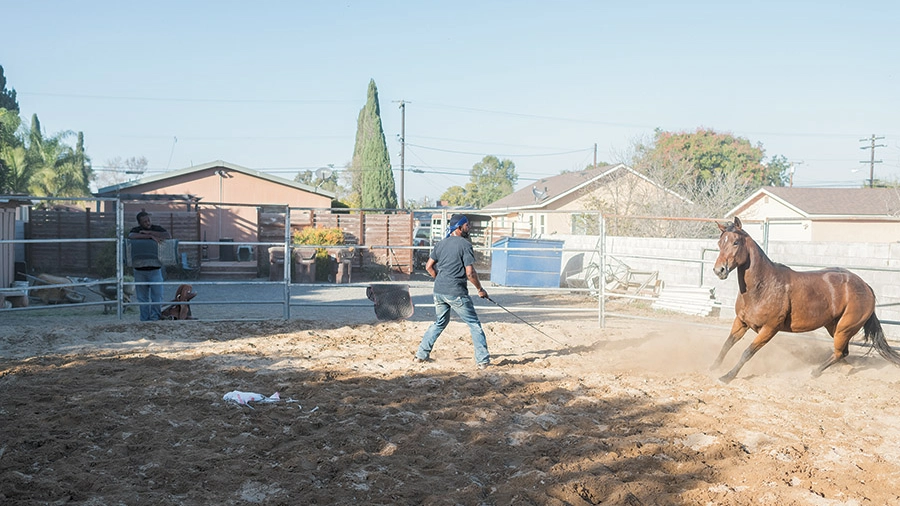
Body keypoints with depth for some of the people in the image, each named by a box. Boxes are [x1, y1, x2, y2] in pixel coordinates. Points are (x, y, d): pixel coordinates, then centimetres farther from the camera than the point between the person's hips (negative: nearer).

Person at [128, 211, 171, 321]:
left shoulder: (157, 229, 8)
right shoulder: (136, 230, 7)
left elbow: (168, 236, -10)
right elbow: (131, 236, -17)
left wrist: (149, 232, -11)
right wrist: (150, 236, -21)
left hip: (155, 269, 0)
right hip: (139, 270, 1)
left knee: (157, 297, -5)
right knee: (142, 298, 6)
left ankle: (154, 319, 2)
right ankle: (144, 320, 12)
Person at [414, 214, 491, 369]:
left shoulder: (441, 244, 11)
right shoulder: (465, 244, -9)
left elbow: (429, 266, 14)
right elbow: (470, 273, -13)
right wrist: (480, 289, -1)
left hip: (439, 292, 7)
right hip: (456, 292, -7)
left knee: (439, 323, 23)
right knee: (474, 324, 2)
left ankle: (421, 354, 24)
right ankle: (482, 359, -1)